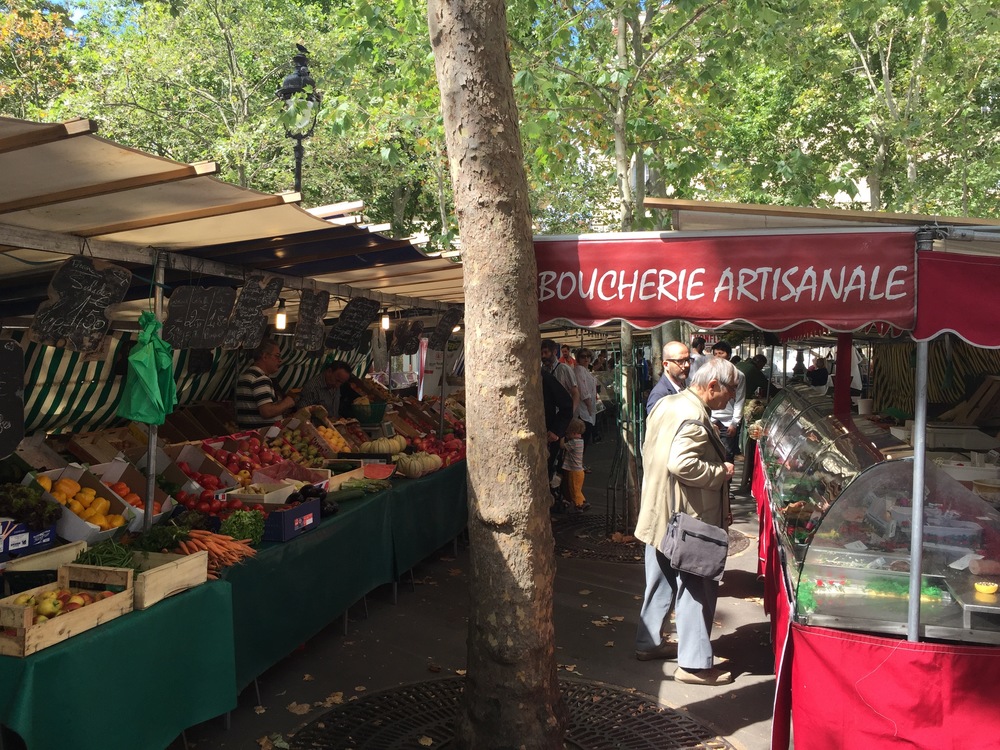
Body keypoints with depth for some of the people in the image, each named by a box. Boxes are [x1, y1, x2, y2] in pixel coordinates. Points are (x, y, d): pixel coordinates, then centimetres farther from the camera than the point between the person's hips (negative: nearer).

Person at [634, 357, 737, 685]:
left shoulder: (666, 404, 7)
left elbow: (649, 452, 16)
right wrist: (721, 472, -19)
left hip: (658, 515, 10)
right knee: (697, 589, 2)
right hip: (686, 519, -10)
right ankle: (694, 664, 11)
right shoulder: (694, 417, -23)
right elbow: (682, 464, -33)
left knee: (660, 582, 20)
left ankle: (649, 642, 32)